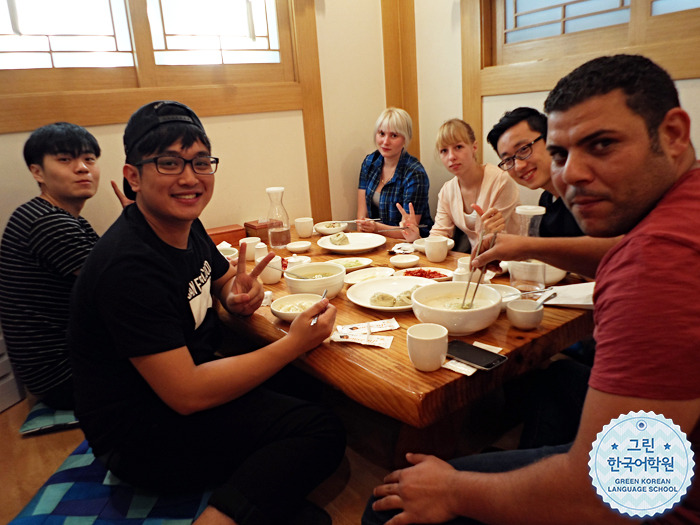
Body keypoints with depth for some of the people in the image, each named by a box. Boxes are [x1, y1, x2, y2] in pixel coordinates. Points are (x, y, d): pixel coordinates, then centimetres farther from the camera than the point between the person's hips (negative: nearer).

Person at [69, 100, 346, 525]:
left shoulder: (184, 224, 1)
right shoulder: (129, 266, -27)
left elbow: (223, 280, 19)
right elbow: (187, 394, -28)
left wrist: (239, 298, -7)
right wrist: (294, 344, -23)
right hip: (140, 437, -9)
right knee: (321, 430, -19)